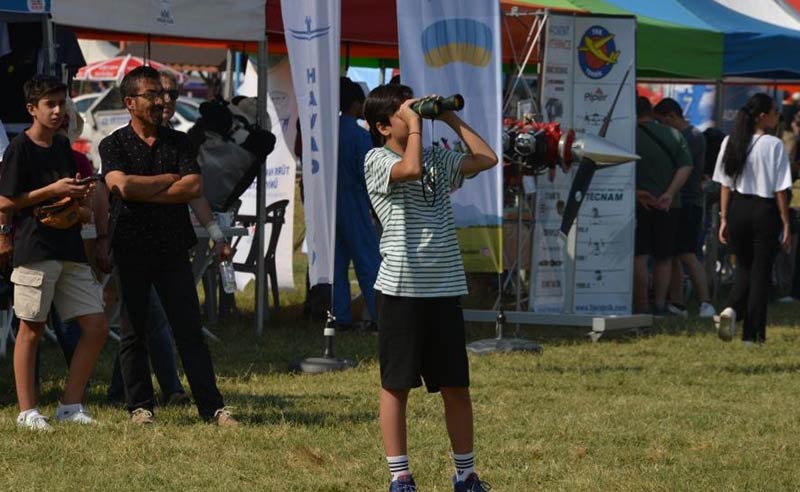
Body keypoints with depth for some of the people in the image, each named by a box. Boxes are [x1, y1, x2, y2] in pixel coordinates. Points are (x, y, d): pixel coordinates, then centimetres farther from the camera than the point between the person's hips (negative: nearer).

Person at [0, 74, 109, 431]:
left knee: (96, 326, 1)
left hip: (70, 248, 7)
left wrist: (79, 195, 4)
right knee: (31, 330, 0)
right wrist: (52, 190, -14)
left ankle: (70, 405, 9)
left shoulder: (62, 146, 15)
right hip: (35, 250, -7)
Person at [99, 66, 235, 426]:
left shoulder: (178, 142, 9)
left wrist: (145, 192, -10)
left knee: (189, 329, 0)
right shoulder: (114, 145, 2)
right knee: (134, 331, 4)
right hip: (130, 248, -2)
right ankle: (140, 406, 11)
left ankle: (212, 406, -1)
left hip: (172, 248, 2)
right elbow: (123, 186, -16)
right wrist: (170, 179, -6)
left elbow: (194, 187, -5)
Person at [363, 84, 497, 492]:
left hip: (445, 288, 5)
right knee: (396, 385, 2)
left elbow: (487, 159, 10)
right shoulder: (378, 161, -4)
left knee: (457, 386, 9)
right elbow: (410, 169, -23)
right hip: (401, 289, -5)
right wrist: (415, 125, -12)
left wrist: (451, 120, 9)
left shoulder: (437, 158, 14)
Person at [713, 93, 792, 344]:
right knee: (761, 271, 5)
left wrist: (724, 219, 10)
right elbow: (780, 189, -9)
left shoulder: (730, 143, 2)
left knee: (744, 267, 20)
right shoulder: (773, 145, -11)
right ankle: (753, 333, 5)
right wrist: (786, 223, -2)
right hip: (765, 210, -4)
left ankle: (733, 309, -8)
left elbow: (725, 185, 5)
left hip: (737, 209, 4)